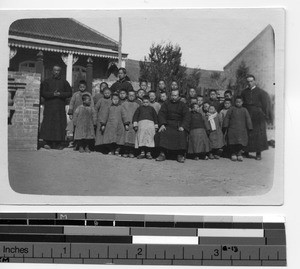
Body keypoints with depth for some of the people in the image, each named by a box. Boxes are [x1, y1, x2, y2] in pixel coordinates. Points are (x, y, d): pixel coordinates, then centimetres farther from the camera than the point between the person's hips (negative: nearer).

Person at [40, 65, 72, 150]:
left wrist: (60, 94, -10)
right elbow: (43, 93, 1)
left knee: (60, 124, -2)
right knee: (48, 124, -6)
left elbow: (69, 93, 6)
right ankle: (48, 143, -3)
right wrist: (53, 94, -14)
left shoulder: (64, 82, 11)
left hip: (60, 106, 1)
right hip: (49, 106, -1)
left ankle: (59, 143, 1)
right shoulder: (47, 81, 9)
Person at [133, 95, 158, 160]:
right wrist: (135, 124, 1)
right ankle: (142, 152, -3)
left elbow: (155, 117, 18)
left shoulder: (151, 108, 18)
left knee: (149, 138, -6)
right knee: (141, 138, -6)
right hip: (141, 123, 0)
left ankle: (148, 153, -2)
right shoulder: (140, 108, 17)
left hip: (150, 124, 0)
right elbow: (135, 116, 11)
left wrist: (156, 126, 11)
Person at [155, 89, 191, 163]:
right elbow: (161, 114, 4)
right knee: (162, 133, -28)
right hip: (168, 124, 1)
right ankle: (162, 154, -23)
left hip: (179, 125, -1)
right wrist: (162, 124, -15)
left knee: (182, 134, -31)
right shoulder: (166, 104, 13)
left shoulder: (182, 105, 9)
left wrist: (183, 126, -18)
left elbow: (187, 116, -1)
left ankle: (180, 155, -22)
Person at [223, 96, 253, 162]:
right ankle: (233, 154, 10)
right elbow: (227, 118, 7)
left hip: (242, 130, 1)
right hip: (232, 129, -1)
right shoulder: (231, 109, 6)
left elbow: (248, 119, 8)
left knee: (241, 143, -5)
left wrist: (249, 128, 1)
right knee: (232, 142, -2)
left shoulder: (244, 110, 9)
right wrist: (225, 126, 0)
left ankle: (239, 154, 6)